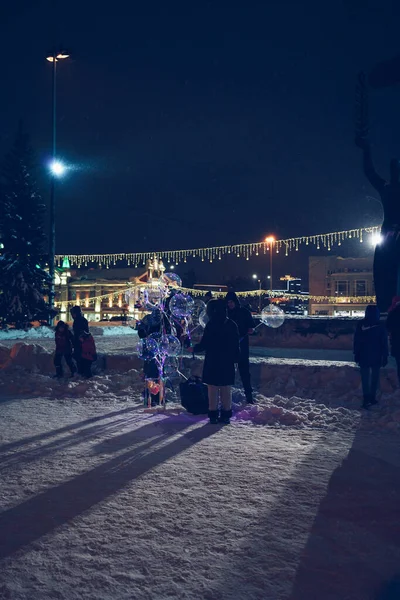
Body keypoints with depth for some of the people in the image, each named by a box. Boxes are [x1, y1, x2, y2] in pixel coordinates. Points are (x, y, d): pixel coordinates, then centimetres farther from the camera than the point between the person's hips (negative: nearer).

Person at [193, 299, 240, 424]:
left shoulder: (211, 325, -11)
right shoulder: (232, 325, 3)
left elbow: (204, 344, -10)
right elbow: (236, 345, 6)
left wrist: (194, 348, 7)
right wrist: (235, 358, 14)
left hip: (213, 362, -4)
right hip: (228, 363, 4)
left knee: (213, 390, 4)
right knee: (226, 390, 11)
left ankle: (213, 414, 5)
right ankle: (226, 415, 13)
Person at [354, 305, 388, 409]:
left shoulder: (361, 325, -6)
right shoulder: (380, 326, -9)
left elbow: (356, 342, 0)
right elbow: (384, 343, -3)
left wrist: (356, 354, 9)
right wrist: (385, 356, 6)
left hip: (364, 357, 0)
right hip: (376, 357, 0)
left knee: (365, 379, 3)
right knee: (374, 378, 12)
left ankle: (367, 400, -4)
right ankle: (372, 398, 14)